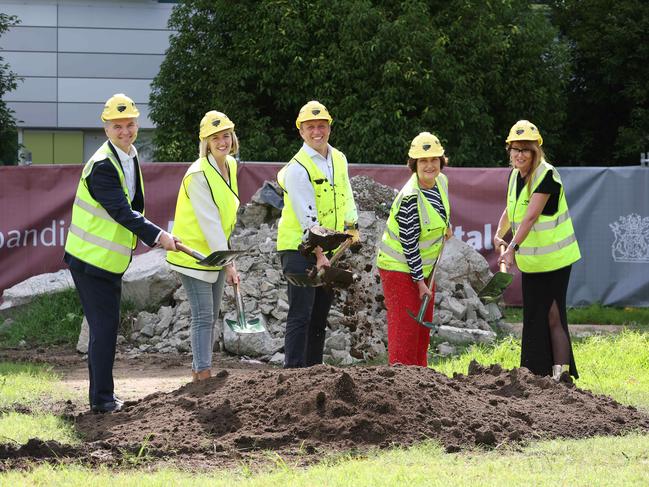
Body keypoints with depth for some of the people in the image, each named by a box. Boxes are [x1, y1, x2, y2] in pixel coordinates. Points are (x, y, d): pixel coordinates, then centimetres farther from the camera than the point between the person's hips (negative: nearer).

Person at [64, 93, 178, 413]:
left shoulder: (130, 157, 10)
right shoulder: (102, 165, -21)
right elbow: (121, 211, -28)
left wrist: (151, 237, 12)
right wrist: (157, 235, -33)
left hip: (110, 261, 10)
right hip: (91, 259, -10)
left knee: (106, 326, 15)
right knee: (104, 327, -8)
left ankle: (102, 395, 24)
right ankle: (102, 399, -2)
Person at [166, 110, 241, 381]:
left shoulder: (230, 166, 5)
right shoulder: (198, 175, -21)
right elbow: (209, 222, -23)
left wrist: (226, 259, 15)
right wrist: (228, 263, -24)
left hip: (216, 253, 8)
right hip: (193, 254, -8)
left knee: (211, 317, 11)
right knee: (203, 316, -10)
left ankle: (199, 370, 18)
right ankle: (203, 372, -9)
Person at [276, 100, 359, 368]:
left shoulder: (338, 159, 9)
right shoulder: (297, 168, -15)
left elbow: (347, 197, 23)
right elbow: (307, 217, -21)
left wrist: (352, 226, 10)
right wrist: (318, 254, -25)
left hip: (329, 249, 7)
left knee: (320, 314, 10)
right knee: (301, 313, -13)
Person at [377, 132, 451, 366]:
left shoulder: (441, 181, -4)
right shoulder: (410, 198, -28)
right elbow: (409, 244, -24)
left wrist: (445, 226, 33)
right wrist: (419, 282, -20)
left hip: (425, 266, 9)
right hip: (400, 268, -9)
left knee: (423, 327, 14)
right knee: (404, 328, -9)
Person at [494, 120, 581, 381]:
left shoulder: (547, 176, -18)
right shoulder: (514, 176, 6)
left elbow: (531, 216, -29)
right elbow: (510, 210, 18)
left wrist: (513, 248, -38)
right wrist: (499, 234, -2)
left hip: (553, 259, -8)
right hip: (530, 261, 8)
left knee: (552, 316, -10)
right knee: (533, 317, 13)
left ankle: (561, 375, -8)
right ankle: (537, 375, 21)